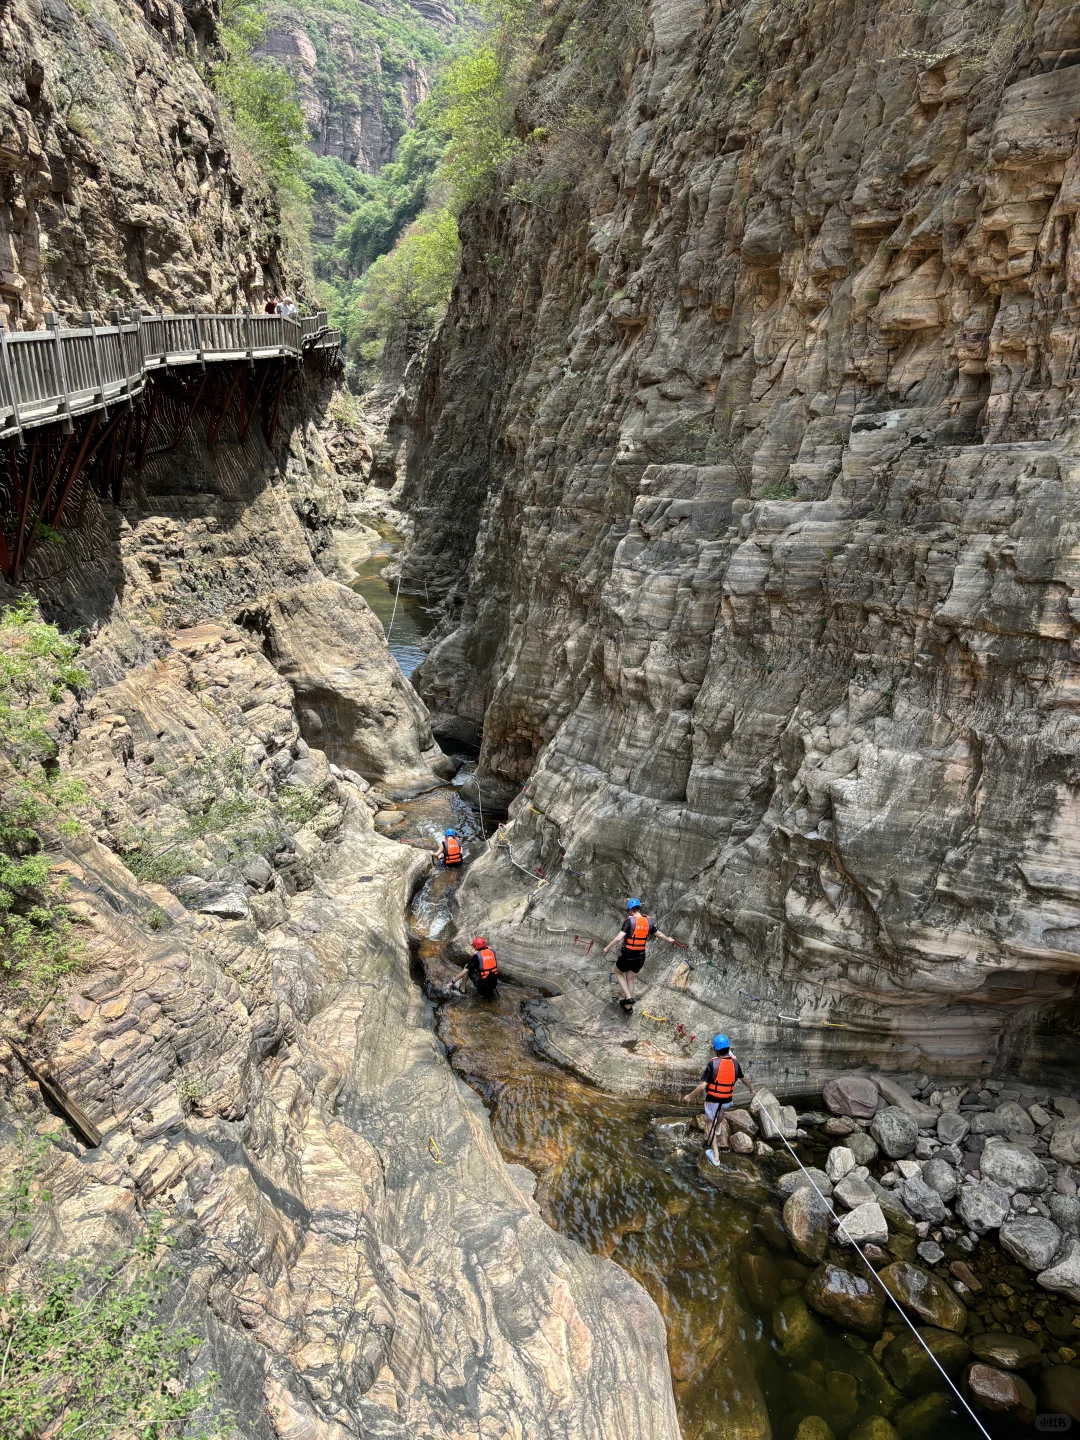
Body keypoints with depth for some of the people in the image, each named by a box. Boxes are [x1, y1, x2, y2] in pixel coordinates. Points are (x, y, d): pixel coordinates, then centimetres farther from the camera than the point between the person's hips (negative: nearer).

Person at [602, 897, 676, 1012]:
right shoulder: (648, 921, -1)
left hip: (627, 955, -5)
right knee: (631, 980, 23)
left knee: (618, 972, 24)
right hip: (640, 956, 5)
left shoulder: (629, 921, -18)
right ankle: (628, 1006, 33)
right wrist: (668, 939, 36)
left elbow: (619, 938, -26)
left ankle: (628, 997, 11)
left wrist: (607, 948, -13)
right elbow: (659, 934, 16)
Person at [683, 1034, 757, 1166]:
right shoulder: (735, 1063, -8)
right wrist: (751, 1089, 32)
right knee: (721, 1112, 37)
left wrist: (690, 1096, -10)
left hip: (713, 1100, -4)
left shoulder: (713, 1064, -22)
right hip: (728, 1100, 4)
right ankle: (718, 1128, 62)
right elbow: (744, 1079, 12)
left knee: (711, 1124, 13)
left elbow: (703, 1086, -23)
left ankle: (715, 1156, 12)